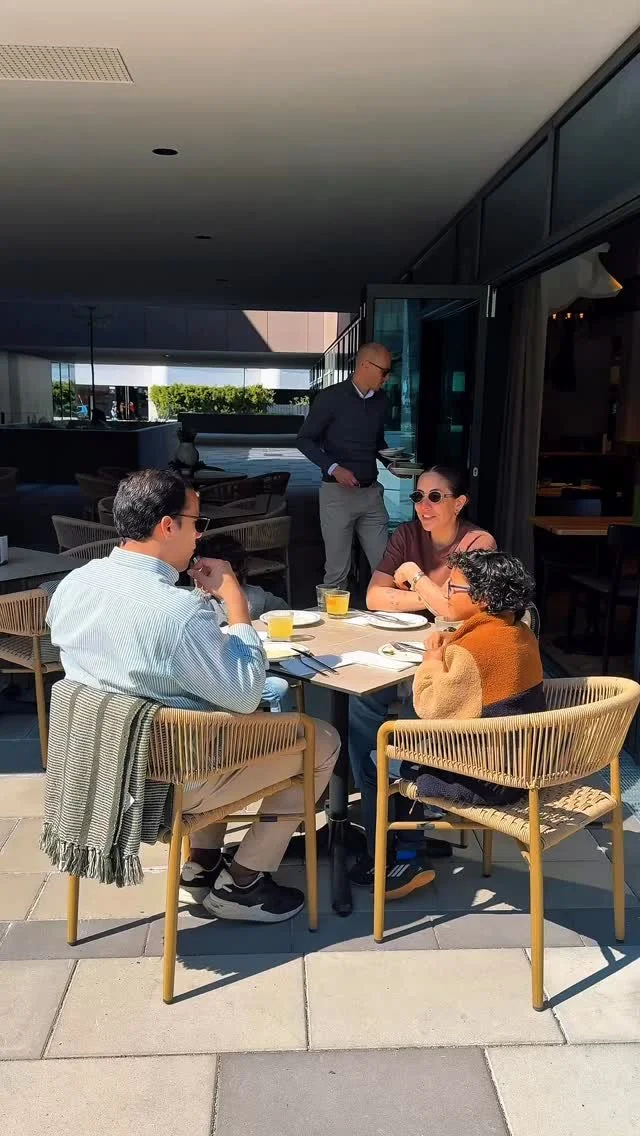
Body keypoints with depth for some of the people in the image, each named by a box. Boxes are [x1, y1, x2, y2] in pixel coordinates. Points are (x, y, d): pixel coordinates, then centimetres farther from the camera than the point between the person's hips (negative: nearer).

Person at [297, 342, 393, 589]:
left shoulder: (380, 400, 10)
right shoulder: (331, 397, -7)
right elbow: (305, 439, -5)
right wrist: (333, 468, -17)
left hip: (371, 492, 5)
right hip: (337, 492, -5)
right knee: (337, 571, 2)